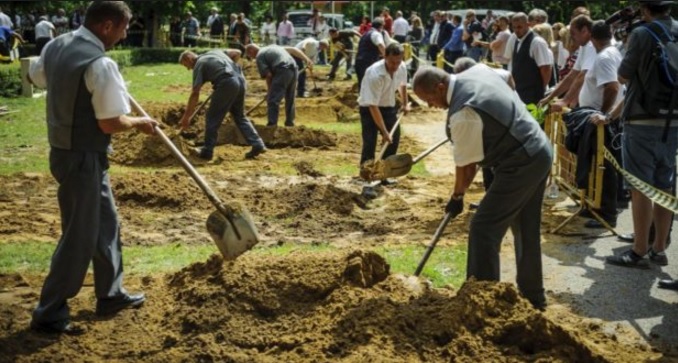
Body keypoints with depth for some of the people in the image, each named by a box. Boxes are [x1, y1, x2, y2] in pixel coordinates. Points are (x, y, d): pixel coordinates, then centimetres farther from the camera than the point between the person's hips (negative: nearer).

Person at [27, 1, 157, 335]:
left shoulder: (55, 46, 3)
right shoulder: (101, 64, -24)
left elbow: (35, 76, 23)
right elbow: (110, 123, -23)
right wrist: (139, 123, -5)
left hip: (64, 151, 10)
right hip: (84, 158, -10)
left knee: (106, 224, 20)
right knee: (80, 236, 1)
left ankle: (111, 295, 33)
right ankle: (48, 314, 10)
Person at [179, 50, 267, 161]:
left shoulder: (199, 65, 7)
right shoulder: (214, 52, 27)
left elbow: (195, 93, 0)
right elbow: (237, 53, 23)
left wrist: (186, 117, 2)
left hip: (227, 83, -7)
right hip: (240, 79, 7)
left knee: (213, 117, 6)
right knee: (240, 116, 20)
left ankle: (207, 151, 11)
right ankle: (257, 144, 11)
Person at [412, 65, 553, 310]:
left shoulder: (463, 114, -25)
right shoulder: (477, 71, 2)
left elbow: (467, 165, -15)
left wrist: (457, 197, 1)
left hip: (521, 166, -10)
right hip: (540, 152, 10)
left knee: (484, 229, -7)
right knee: (527, 230, 19)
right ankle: (533, 297, 31)